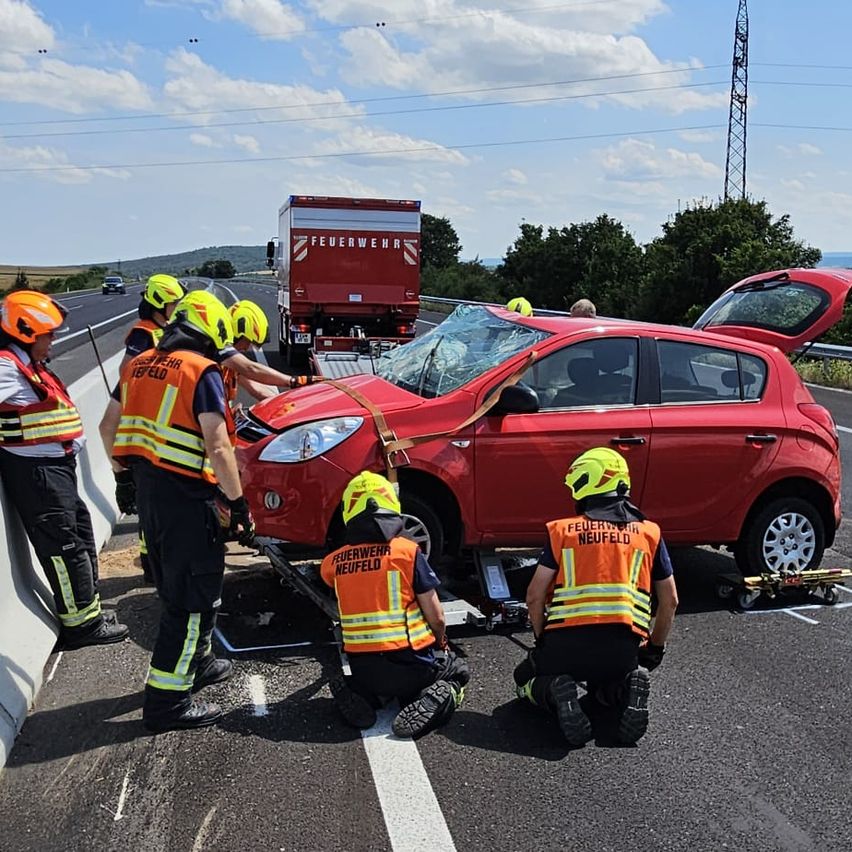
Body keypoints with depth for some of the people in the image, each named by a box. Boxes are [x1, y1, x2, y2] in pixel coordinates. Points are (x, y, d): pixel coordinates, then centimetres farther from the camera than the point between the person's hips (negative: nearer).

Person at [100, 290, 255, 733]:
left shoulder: (139, 366, 10)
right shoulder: (202, 372, -14)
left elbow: (108, 427, 17)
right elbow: (218, 449, -21)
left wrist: (127, 472, 28)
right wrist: (238, 503, -13)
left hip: (147, 489, 9)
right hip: (187, 496, -8)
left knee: (175, 587, 22)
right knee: (194, 599, 1)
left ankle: (195, 664, 37)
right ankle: (167, 700, 5)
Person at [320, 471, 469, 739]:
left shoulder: (332, 564, 0)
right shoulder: (407, 551, -10)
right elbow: (436, 617, -7)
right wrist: (441, 643, 15)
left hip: (361, 670, 4)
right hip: (411, 665, -3)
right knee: (458, 669, 27)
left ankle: (359, 695, 6)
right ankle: (439, 697, -4)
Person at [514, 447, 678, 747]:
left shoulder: (562, 531, 6)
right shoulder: (649, 532, 11)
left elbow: (535, 596, 2)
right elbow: (670, 601, 16)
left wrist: (542, 639, 19)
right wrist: (656, 648, 30)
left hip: (566, 641, -2)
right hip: (623, 648, 2)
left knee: (526, 677, 28)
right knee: (603, 684, 36)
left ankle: (555, 693, -7)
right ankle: (623, 691, 0)